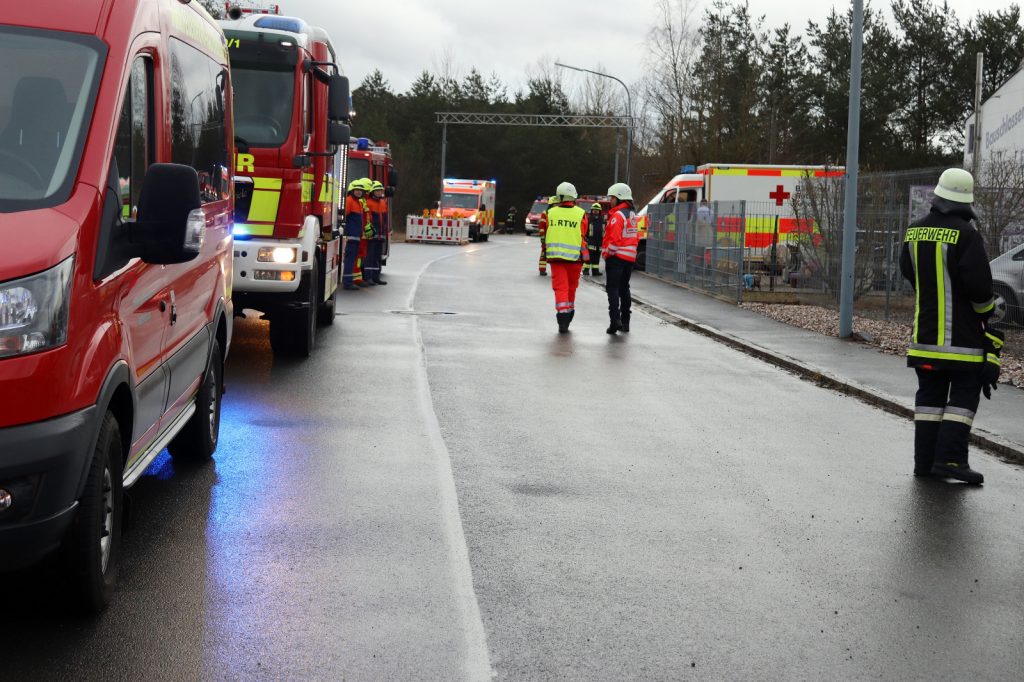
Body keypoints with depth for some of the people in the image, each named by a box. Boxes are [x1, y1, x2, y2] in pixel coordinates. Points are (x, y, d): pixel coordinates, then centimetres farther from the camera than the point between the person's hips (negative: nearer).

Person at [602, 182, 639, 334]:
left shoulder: (617, 215, -15)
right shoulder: (632, 215, 14)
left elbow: (615, 239, -20)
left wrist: (607, 254, -9)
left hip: (616, 257, -8)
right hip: (630, 257, 8)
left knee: (612, 289, -6)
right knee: (624, 289, 15)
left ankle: (615, 319, -16)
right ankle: (625, 322, 17)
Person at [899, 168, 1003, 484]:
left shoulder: (914, 232, 5)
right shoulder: (966, 234, -15)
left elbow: (908, 271, 18)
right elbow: (978, 283, -17)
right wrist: (987, 311, 1)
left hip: (925, 331, 6)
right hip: (961, 336, -6)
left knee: (930, 394, 11)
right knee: (964, 394, 1)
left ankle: (925, 459, 12)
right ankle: (950, 457, -8)